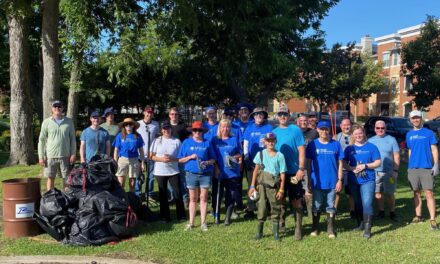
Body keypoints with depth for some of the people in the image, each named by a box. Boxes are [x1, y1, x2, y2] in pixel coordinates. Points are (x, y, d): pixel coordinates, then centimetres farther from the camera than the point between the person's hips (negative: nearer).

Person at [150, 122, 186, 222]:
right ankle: (165, 216, 19)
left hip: (174, 171, -1)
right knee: (163, 194, 8)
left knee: (178, 193, -1)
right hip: (160, 172, 1)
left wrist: (172, 159, -16)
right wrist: (161, 159, -15)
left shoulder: (176, 141, 2)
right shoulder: (157, 141, 4)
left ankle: (181, 215, 12)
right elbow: (151, 156, 2)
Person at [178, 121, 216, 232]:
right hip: (191, 174, 0)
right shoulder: (187, 142, 5)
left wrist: (207, 162, -12)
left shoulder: (207, 143, 5)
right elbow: (180, 160, 5)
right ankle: (191, 222, 16)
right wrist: (190, 157, -11)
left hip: (205, 174, 0)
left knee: (203, 198, 5)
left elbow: (213, 159, 8)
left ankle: (203, 222, 14)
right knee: (193, 199, 8)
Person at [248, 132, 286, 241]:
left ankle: (276, 233, 15)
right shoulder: (260, 154, 3)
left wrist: (281, 190, -5)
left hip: (274, 186, -1)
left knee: (275, 208, 5)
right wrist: (252, 186, 0)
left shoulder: (280, 156, -1)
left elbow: (282, 174, -1)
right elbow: (256, 170, 5)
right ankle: (259, 232, 16)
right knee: (262, 208, 5)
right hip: (261, 184, 1)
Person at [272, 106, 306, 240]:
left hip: (294, 172, -4)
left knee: (296, 201, 1)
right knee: (280, 199, 13)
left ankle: (298, 229, 9)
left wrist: (301, 169, -16)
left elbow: (301, 150, -9)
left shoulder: (295, 130, -4)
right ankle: (281, 224, 29)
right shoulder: (274, 132, 9)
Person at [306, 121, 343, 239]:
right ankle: (315, 228, 24)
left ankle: (330, 229, 22)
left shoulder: (335, 144, -1)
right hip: (317, 182, 0)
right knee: (316, 206, 11)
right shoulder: (312, 144, -2)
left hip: (332, 182, 0)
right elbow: (308, 163, 1)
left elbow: (340, 163, 2)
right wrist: (309, 181, -2)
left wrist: (340, 180, -3)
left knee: (330, 206, 10)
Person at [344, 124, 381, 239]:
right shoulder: (349, 149, 7)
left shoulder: (371, 147, 1)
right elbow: (344, 163, 6)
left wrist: (365, 166, -15)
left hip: (368, 180, -3)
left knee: (367, 203, -13)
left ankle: (367, 229, -10)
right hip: (353, 181, 4)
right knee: (357, 204, 14)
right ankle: (360, 224, 30)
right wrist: (352, 168, -14)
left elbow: (378, 163, -1)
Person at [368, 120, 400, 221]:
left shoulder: (391, 140, 2)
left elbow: (396, 156, 1)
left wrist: (395, 170, -5)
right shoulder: (370, 141, 10)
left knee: (389, 193, 1)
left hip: (389, 171, -2)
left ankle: (392, 212, 14)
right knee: (377, 192, 5)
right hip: (375, 171, 2)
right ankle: (381, 211, 19)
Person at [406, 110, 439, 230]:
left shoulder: (429, 133, 1)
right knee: (416, 193, 11)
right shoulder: (409, 135, 12)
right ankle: (418, 216, 21)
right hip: (413, 168, 4)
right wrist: (409, 166, 12)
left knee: (429, 193, -7)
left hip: (427, 168, -4)